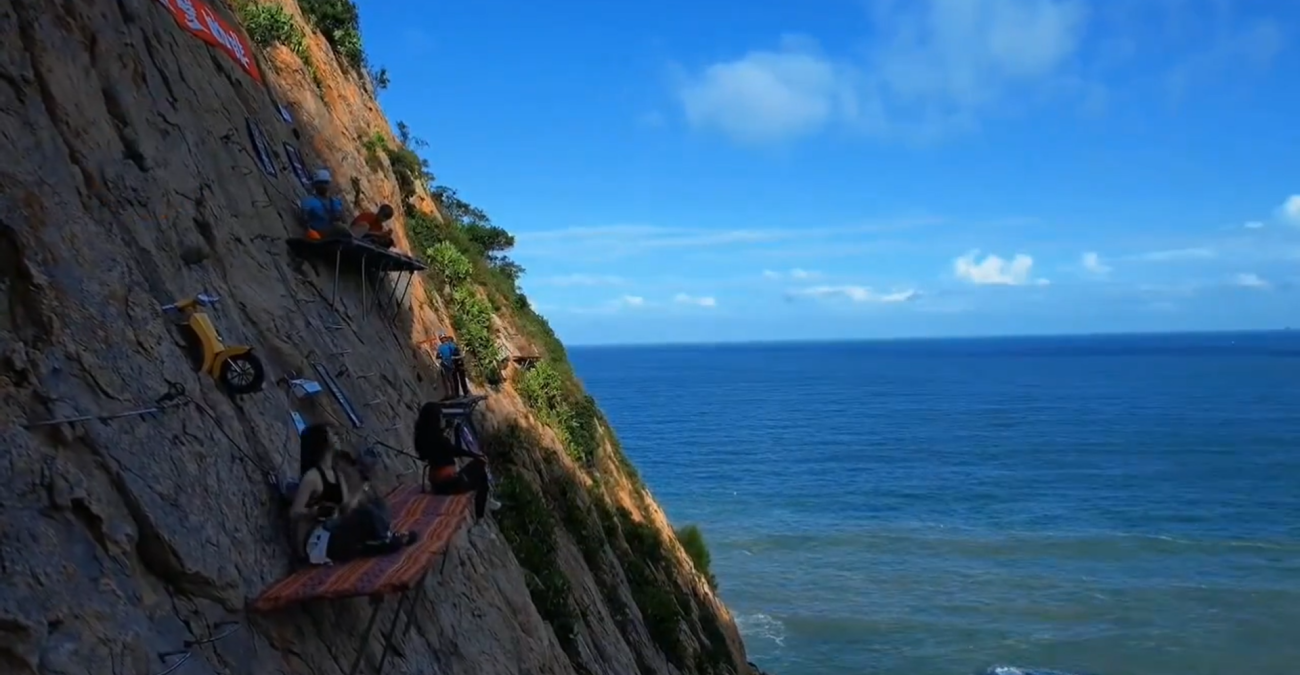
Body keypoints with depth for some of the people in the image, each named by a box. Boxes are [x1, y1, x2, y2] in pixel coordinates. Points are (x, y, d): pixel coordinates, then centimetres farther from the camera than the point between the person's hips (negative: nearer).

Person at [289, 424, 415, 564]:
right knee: (366, 512, -24)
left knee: (376, 504, 4)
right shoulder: (312, 476, -17)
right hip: (316, 542, -9)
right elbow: (294, 513, -22)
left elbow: (346, 507, 3)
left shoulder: (335, 472, 9)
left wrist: (360, 494, -12)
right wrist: (315, 512, -36)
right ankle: (386, 540, -1)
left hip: (333, 531, 9)